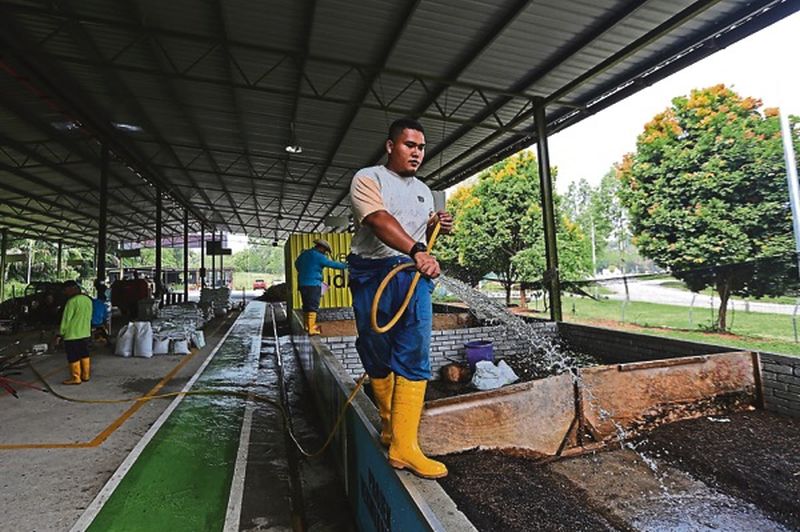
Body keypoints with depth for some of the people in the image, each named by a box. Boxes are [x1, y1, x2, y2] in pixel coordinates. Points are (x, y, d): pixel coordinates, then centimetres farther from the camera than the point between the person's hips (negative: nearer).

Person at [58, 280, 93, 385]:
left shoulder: (72, 301, -18)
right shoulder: (88, 300, 7)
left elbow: (66, 318, -14)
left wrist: (61, 332, -4)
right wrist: (85, 327, 20)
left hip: (72, 334, -8)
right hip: (85, 333, 8)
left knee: (73, 357, 2)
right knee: (84, 354, 14)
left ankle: (75, 378, 9)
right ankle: (85, 375, 21)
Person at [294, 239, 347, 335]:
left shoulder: (304, 254, 12)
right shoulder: (318, 256, -13)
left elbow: (297, 263, 25)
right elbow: (332, 264, -12)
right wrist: (345, 265, -3)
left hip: (302, 283, 8)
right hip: (313, 284, -8)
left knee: (306, 306, 17)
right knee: (313, 307, -6)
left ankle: (308, 325, 29)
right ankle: (311, 329, -9)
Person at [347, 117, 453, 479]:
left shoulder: (424, 191, 21)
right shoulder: (368, 178, 0)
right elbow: (380, 221, -19)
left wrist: (436, 229, 5)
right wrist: (416, 252, -34)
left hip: (414, 276, 4)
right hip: (372, 274, -4)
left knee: (414, 358, -7)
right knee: (377, 356, 6)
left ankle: (403, 446, -3)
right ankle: (388, 423, 29)